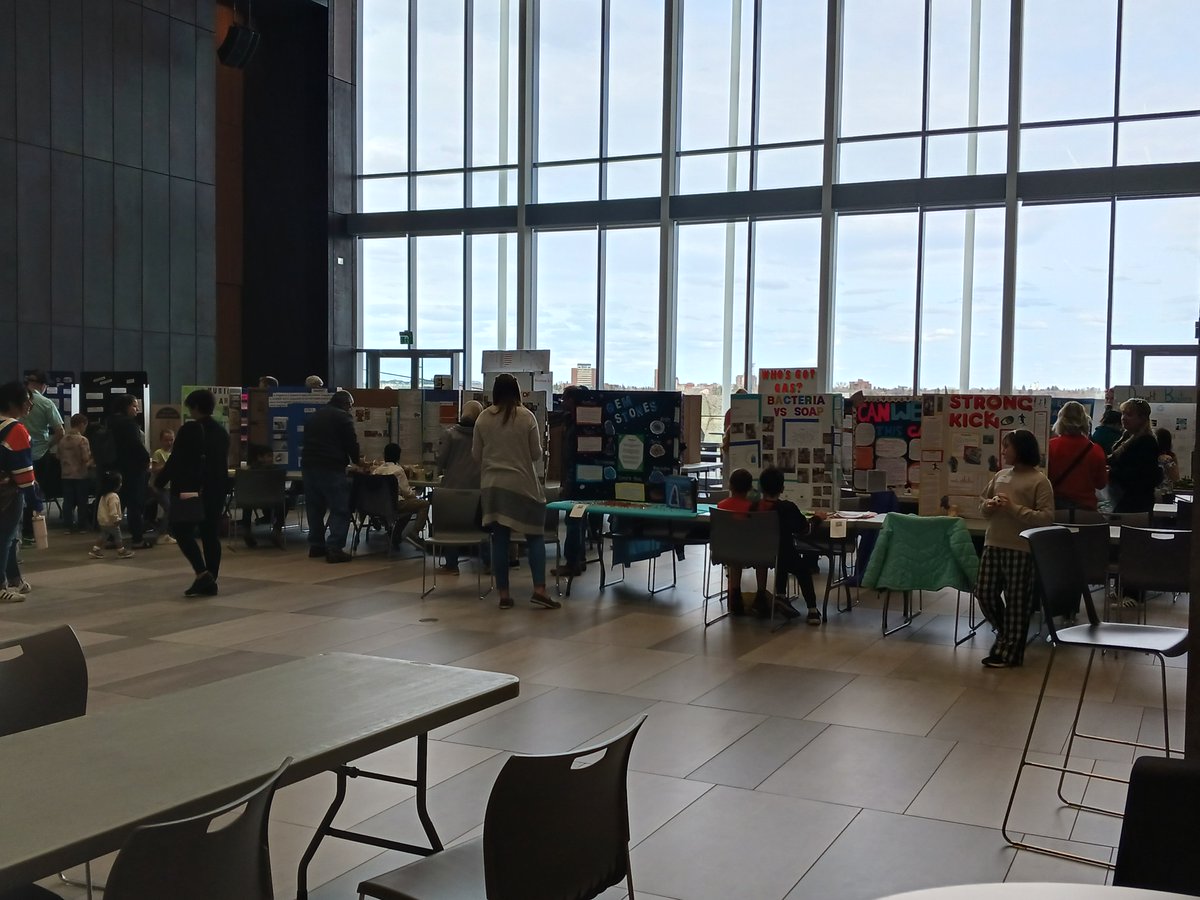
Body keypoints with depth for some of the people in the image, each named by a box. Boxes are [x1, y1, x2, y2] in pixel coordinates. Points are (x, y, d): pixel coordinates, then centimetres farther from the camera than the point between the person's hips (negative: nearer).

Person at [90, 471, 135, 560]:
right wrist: (116, 519, -22)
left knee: (104, 537, 14)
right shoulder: (113, 496, -23)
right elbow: (113, 511, -27)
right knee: (118, 537, 3)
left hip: (103, 521, 9)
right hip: (111, 522, -9)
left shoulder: (104, 495, 10)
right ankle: (122, 552, 11)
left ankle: (95, 550, 9)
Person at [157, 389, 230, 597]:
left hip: (189, 489, -7)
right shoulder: (222, 433, 9)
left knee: (183, 532, 1)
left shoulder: (190, 430, -12)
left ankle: (202, 573, -14)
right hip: (215, 490, 7)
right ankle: (211, 582, 9)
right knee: (211, 535, 8)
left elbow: (175, 461, -12)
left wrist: (159, 482, -1)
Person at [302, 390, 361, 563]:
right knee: (340, 509, -5)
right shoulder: (343, 417, -3)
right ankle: (334, 548, -13)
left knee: (315, 508, 16)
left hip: (308, 465, 8)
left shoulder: (313, 416, 20)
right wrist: (356, 461, 15)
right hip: (331, 468, -7)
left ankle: (316, 545, 18)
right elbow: (351, 442, -5)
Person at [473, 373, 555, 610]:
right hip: (521, 485, -3)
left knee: (500, 539, 6)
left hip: (492, 485, 3)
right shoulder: (526, 417, -7)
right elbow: (537, 454, -2)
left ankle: (503, 594, 8)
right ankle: (539, 590, -3)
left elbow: (476, 455, 7)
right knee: (535, 535, 7)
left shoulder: (483, 418, 0)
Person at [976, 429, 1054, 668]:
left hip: (1021, 548, -7)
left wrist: (1013, 508, -20)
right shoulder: (1000, 475, 11)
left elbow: (1046, 517, -14)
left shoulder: (1039, 481, -8)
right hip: (993, 544, 7)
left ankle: (1008, 651, 13)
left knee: (1016, 601, 3)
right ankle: (1008, 636, 32)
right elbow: (982, 504, 19)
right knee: (985, 593, 10)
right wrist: (989, 505, -5)